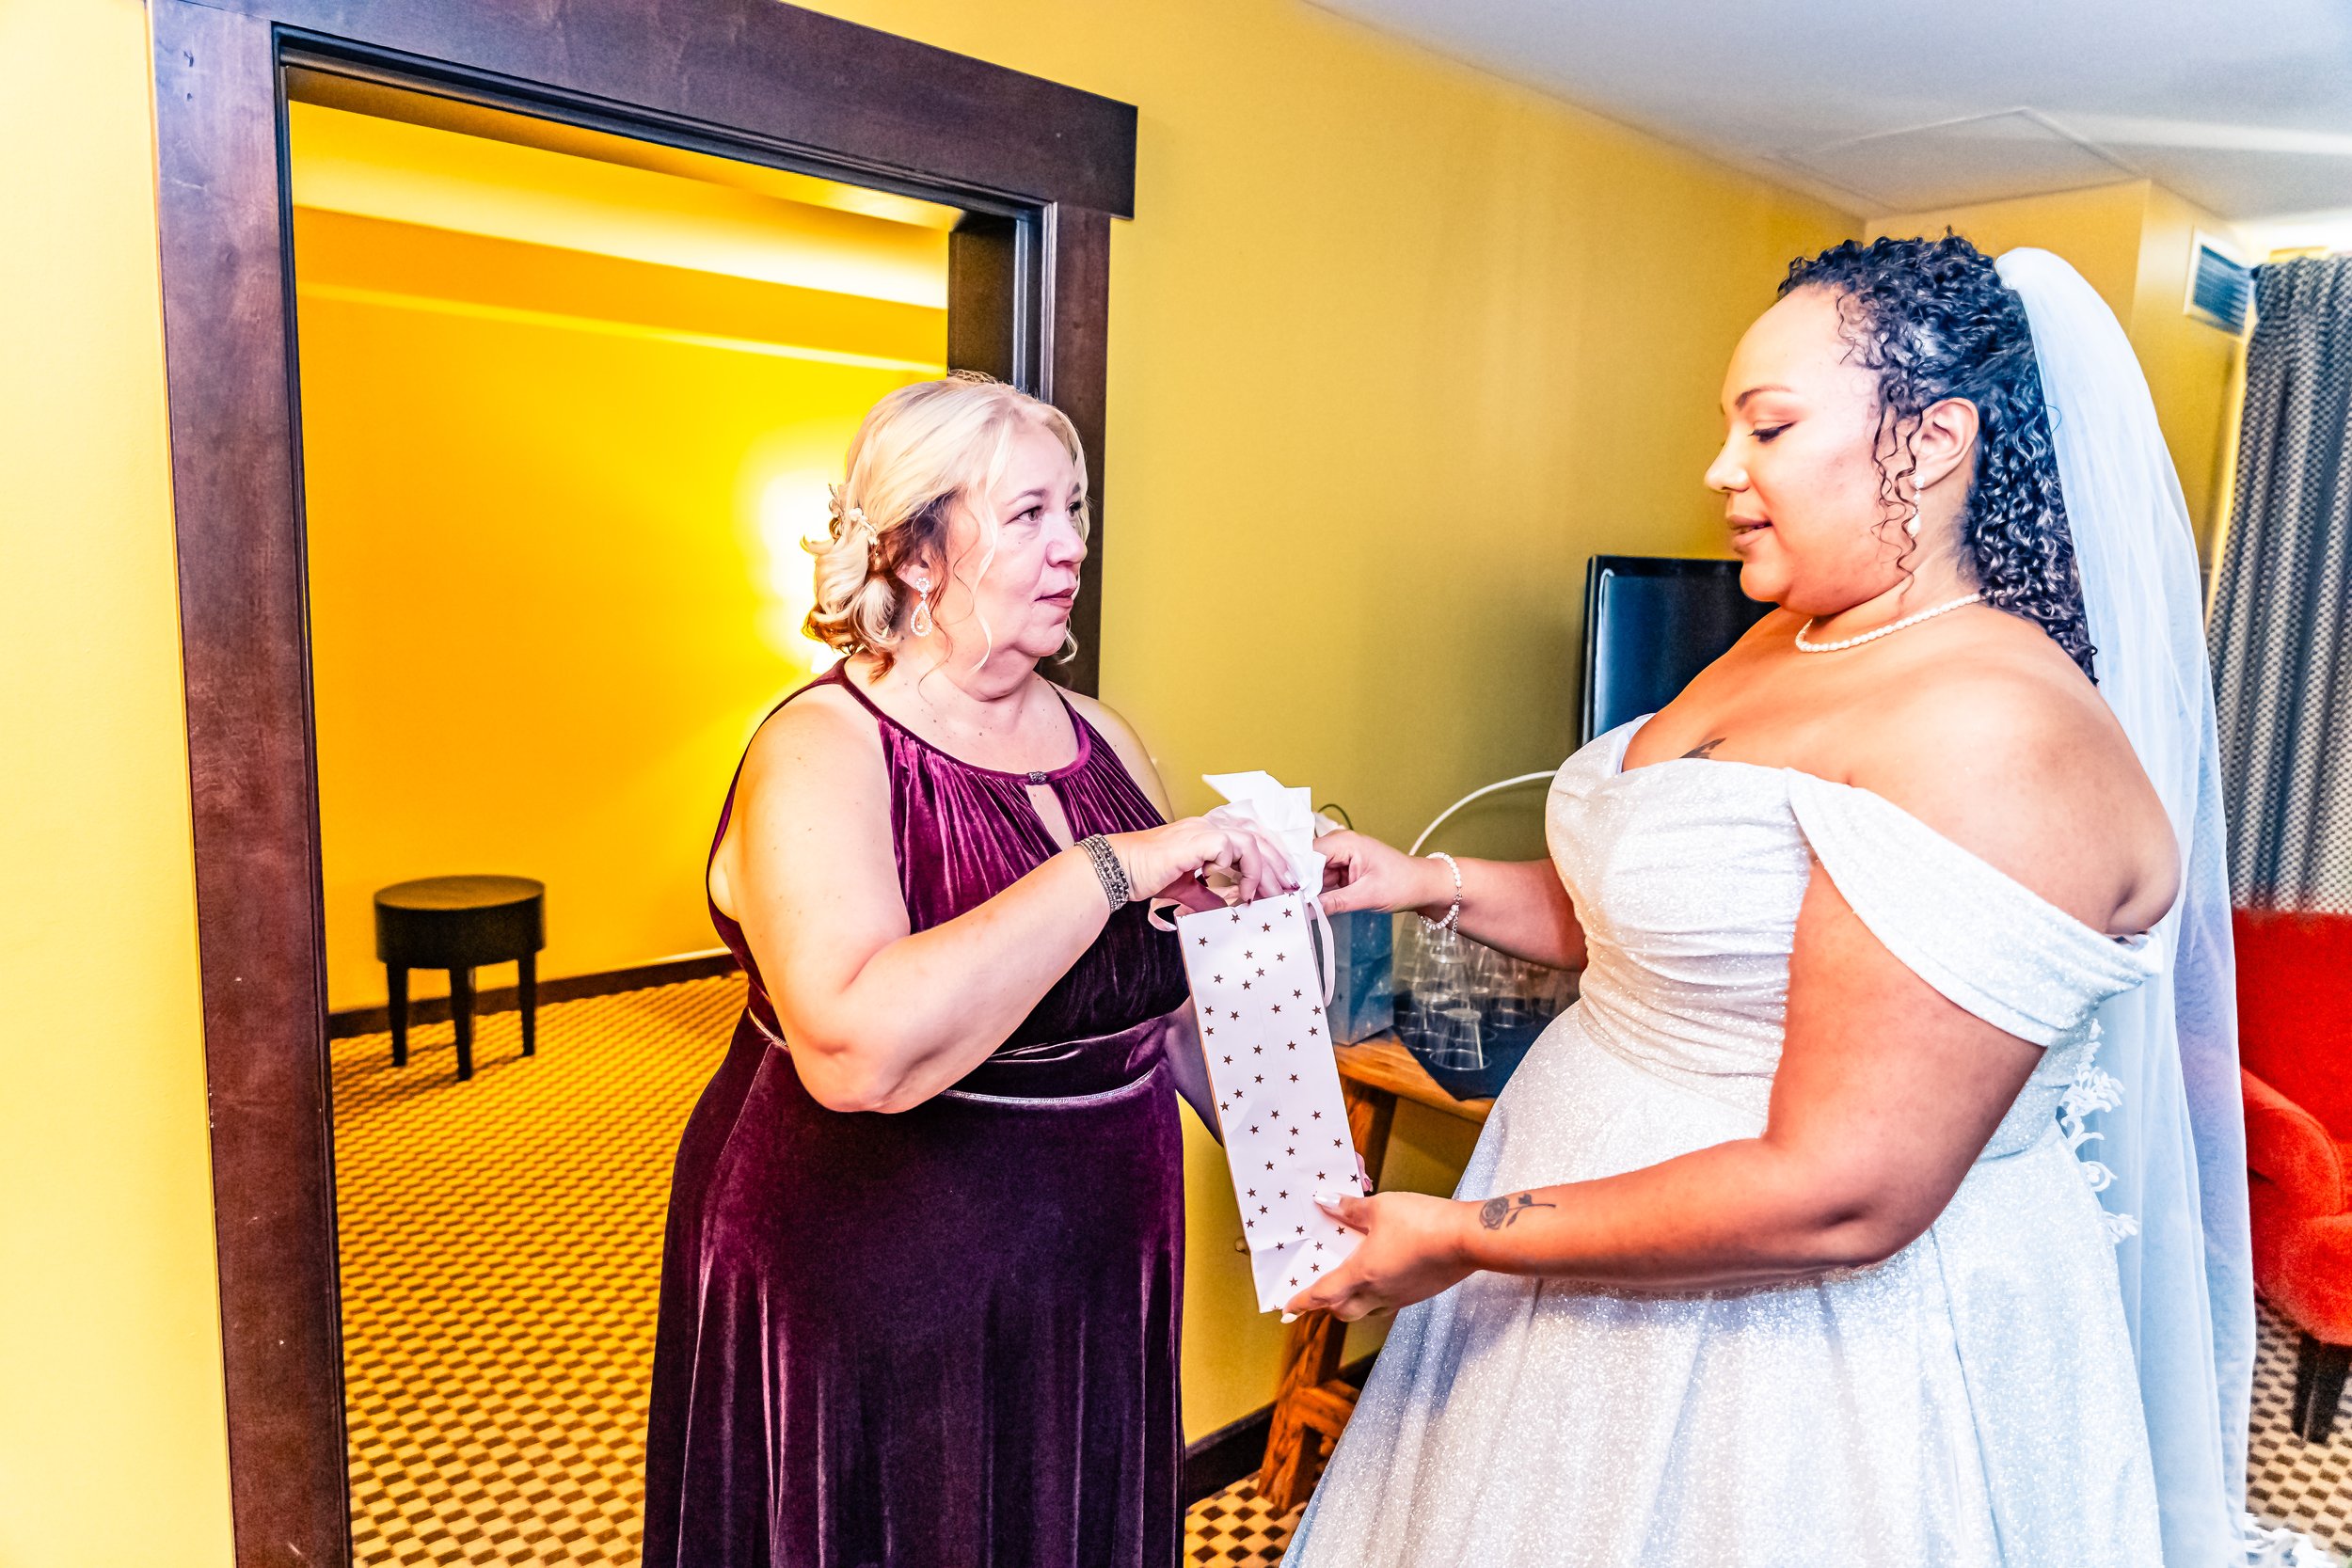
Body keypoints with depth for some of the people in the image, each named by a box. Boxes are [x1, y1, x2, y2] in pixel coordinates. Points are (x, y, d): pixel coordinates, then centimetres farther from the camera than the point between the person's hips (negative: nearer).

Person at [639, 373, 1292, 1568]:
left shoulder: (1100, 740, 2)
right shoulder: (822, 752, -17)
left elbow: (1180, 1005, 11)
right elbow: (858, 1048, -35)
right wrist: (1114, 868, -33)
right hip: (873, 1322, -5)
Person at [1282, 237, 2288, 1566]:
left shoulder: (1994, 734, -25)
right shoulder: (1782, 646, 4)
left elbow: (1841, 1198, -28)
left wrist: (1463, 1240, -21)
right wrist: (1432, 886, 1)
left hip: (1822, 1326, -8)